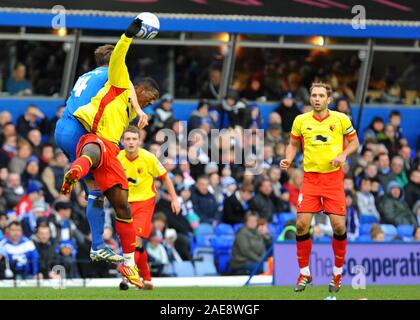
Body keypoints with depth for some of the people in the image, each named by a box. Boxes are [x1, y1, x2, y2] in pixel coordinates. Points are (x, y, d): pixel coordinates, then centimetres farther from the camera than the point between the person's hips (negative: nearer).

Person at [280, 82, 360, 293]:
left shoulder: (341, 119, -1)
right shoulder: (301, 121, 3)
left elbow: (354, 141, 8)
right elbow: (293, 144, 15)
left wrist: (343, 154, -10)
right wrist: (288, 160, -4)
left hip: (333, 178, -1)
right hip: (310, 178, 1)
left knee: (338, 226, -6)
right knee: (302, 224, -8)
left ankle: (337, 273, 13)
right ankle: (304, 273, 8)